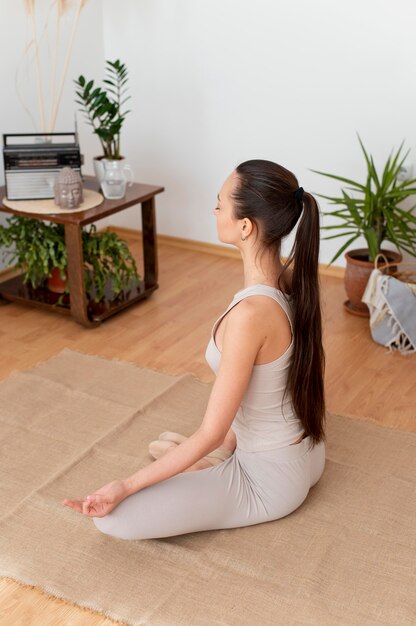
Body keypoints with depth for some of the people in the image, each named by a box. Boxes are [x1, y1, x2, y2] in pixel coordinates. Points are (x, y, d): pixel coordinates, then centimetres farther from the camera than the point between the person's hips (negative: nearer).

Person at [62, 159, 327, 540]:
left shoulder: (248, 315, -35)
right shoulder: (293, 280, -9)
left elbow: (211, 435, -28)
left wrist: (123, 488, -21)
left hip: (271, 480, -8)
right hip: (307, 454, 8)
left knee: (114, 517, -14)